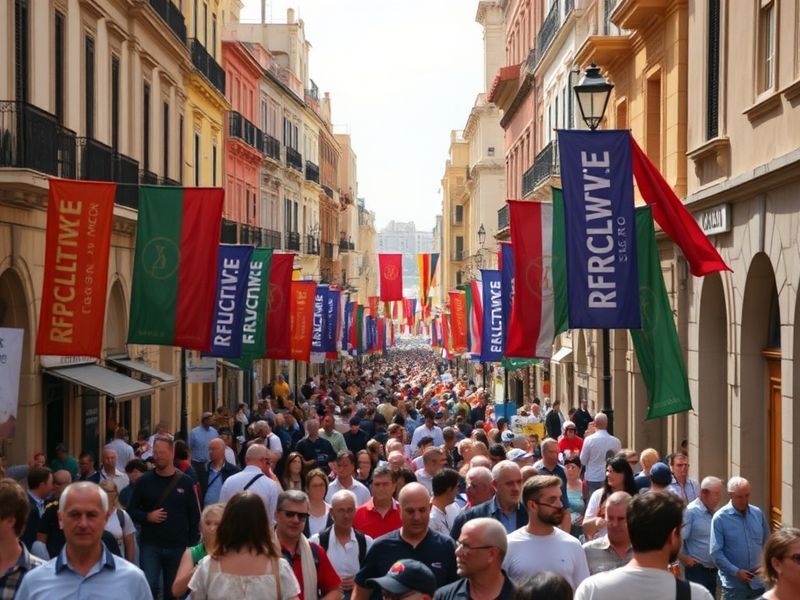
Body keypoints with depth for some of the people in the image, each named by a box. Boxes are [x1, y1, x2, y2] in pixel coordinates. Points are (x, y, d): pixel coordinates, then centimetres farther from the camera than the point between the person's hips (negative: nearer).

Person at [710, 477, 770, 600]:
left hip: (758, 582, 4)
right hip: (734, 584, -4)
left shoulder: (758, 513, 5)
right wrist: (736, 572, -17)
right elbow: (716, 553, -11)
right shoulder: (720, 518, -10)